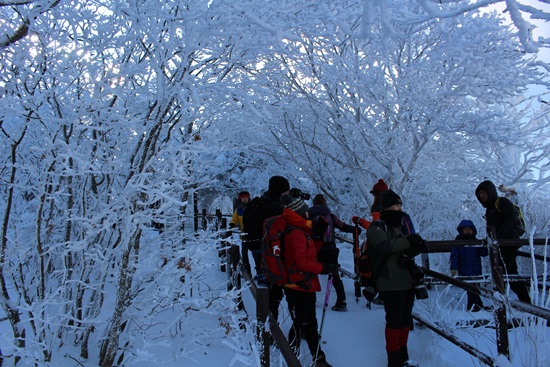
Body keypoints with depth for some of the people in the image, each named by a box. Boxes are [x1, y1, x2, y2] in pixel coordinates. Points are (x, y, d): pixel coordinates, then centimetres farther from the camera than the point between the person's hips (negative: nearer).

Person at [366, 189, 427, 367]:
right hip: (390, 283, -8)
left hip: (407, 282, 8)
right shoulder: (377, 227, -5)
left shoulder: (398, 227, 21)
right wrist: (408, 241, -19)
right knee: (395, 321, -6)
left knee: (405, 320, 12)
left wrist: (416, 247, 3)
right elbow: (385, 246, -23)